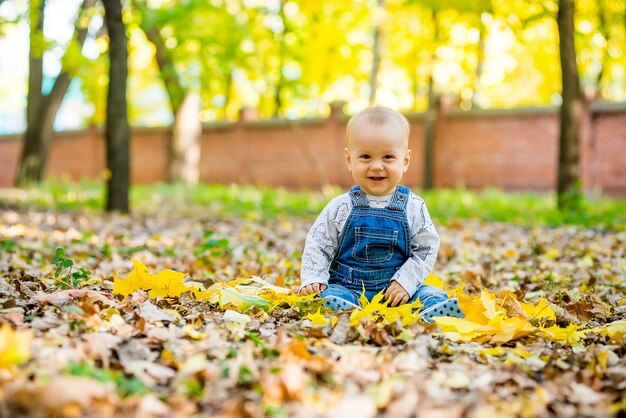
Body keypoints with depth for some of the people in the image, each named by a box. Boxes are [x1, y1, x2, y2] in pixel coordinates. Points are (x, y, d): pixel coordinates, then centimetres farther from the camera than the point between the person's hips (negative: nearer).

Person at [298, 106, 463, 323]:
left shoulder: (413, 207, 1)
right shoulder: (340, 208, 0)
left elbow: (426, 248, 3)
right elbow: (317, 245, 4)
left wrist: (406, 281, -10)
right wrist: (312, 278, -12)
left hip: (397, 290, 1)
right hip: (348, 288, -1)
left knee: (435, 296, -22)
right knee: (330, 297, -31)